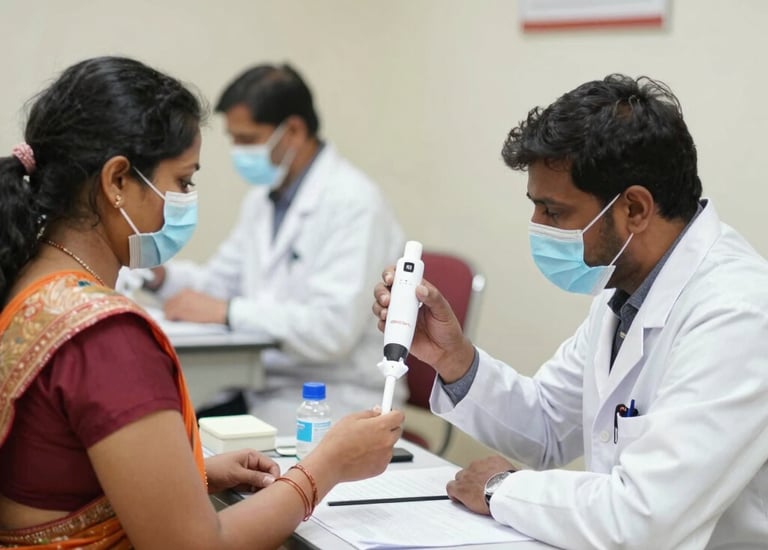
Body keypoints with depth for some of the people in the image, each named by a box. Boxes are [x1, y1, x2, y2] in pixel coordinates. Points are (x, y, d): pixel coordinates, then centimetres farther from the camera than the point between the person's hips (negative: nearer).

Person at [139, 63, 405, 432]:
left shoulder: (353, 202, -16)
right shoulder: (263, 197, 12)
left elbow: (333, 327, -26)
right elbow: (222, 282, 21)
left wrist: (226, 312, -24)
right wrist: (162, 276, 0)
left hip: (336, 398, -8)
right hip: (264, 384, 8)